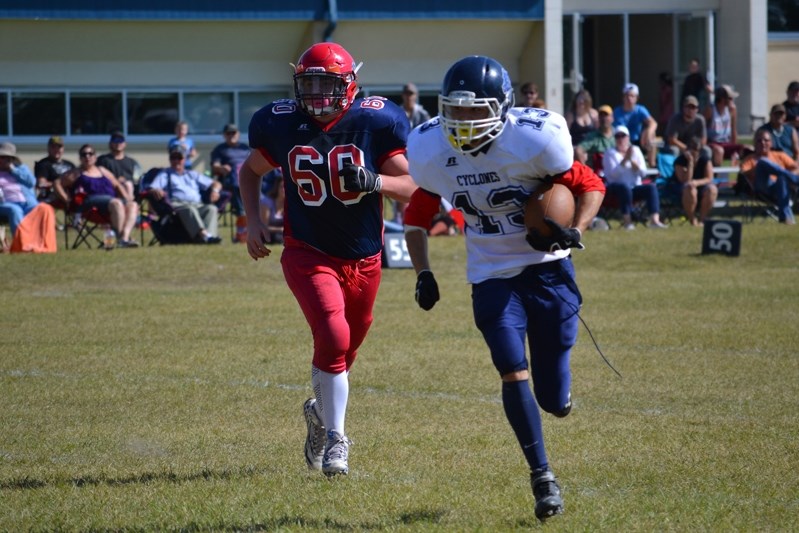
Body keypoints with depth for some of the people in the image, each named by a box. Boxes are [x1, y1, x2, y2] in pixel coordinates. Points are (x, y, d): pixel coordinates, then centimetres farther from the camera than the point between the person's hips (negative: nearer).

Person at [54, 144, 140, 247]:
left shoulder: (102, 171, 30)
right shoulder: (76, 173, 15)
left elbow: (117, 185, 32)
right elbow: (57, 183, 9)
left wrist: (127, 198, 15)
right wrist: (67, 200, -4)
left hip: (110, 199, 6)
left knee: (133, 205, -23)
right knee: (116, 203, -35)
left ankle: (125, 237, -42)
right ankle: (119, 238, -38)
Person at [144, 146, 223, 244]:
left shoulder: (193, 174, 36)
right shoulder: (164, 175, 28)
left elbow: (216, 184, 33)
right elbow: (150, 190, 9)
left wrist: (215, 190, 7)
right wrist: (156, 191, -17)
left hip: (198, 205, 4)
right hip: (176, 205, -4)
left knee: (212, 208, -30)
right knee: (189, 209, -39)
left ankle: (210, 234, -53)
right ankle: (203, 234, -61)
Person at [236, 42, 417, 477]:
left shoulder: (376, 123, -12)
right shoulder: (279, 124, -8)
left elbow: (411, 186, -9)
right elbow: (251, 170, 12)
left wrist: (374, 181, -28)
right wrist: (252, 220, 0)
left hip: (362, 258, 2)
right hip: (308, 253, -2)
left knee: (343, 350, 16)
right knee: (333, 339, -22)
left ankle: (321, 411, 47)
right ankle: (334, 437, -10)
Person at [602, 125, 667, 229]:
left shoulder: (635, 150, 15)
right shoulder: (610, 153, 5)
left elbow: (643, 173, 5)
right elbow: (612, 174, -13)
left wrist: (632, 161, -9)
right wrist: (625, 160, -17)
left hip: (635, 188, 4)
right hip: (616, 189, -4)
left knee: (651, 187, -24)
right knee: (625, 187, -38)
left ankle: (654, 219, -39)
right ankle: (626, 220, -42)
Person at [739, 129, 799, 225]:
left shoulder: (780, 156, 26)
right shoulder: (749, 159, 22)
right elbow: (743, 174, 2)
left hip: (783, 188, 1)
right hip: (764, 189, -1)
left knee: (782, 178, -38)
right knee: (763, 162, -28)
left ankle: (785, 214, -45)